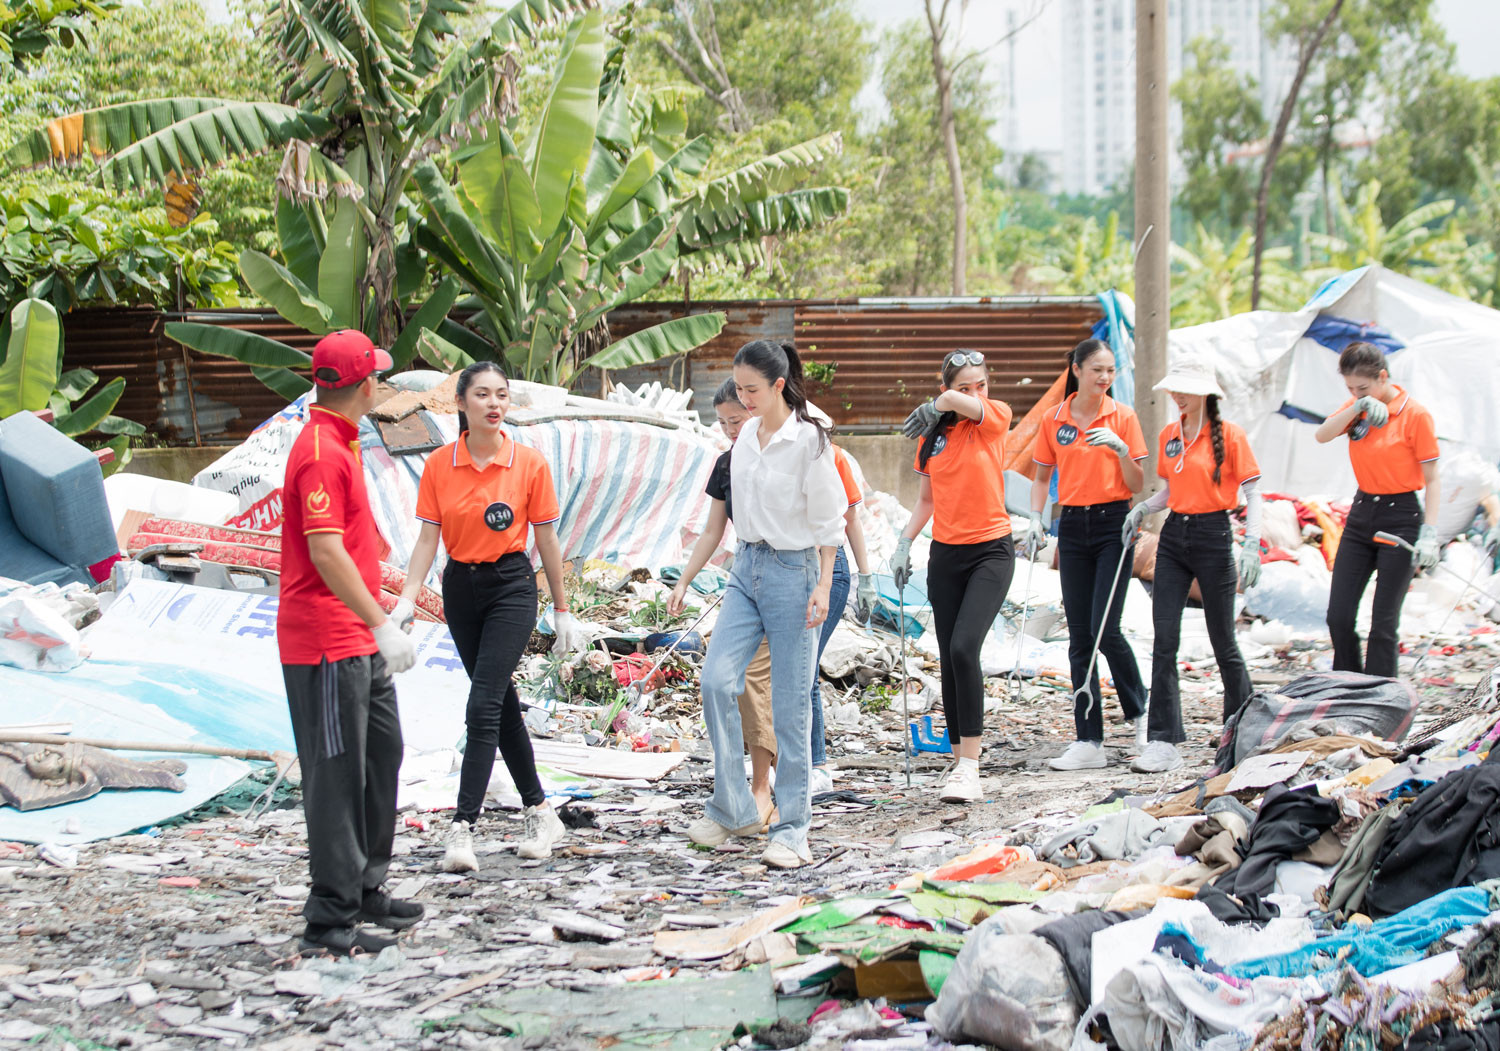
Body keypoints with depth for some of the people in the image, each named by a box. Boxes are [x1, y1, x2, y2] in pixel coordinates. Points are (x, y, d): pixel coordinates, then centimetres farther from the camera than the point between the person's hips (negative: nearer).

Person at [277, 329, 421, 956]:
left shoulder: (339, 445, 16)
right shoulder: (320, 453, -17)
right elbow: (325, 552, -25)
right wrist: (382, 626, -27)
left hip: (357, 644, 10)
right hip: (325, 643, -10)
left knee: (381, 755, 18)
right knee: (337, 775, -7)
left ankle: (365, 890, 29)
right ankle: (330, 921, -3)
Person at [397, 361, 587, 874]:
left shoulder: (529, 463, -6)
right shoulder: (438, 464, -1)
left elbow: (547, 540, 1)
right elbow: (427, 538, 0)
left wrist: (561, 610, 6)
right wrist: (406, 600, -11)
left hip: (511, 586, -4)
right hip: (460, 587, 4)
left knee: (484, 705, -15)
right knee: (502, 702, 12)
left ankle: (462, 828, -17)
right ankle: (539, 812, 24)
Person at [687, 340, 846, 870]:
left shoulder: (808, 440, -12)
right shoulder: (746, 436, 8)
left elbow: (828, 522, -8)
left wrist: (823, 586, -11)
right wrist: (745, 561, 18)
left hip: (792, 572, -6)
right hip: (747, 567, 6)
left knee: (789, 705, -2)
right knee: (717, 678, -8)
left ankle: (792, 829, 7)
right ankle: (733, 807, 3)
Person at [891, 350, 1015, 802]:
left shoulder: (997, 417, -6)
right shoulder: (933, 435, 7)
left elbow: (953, 403, -30)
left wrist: (930, 409, -19)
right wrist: (904, 543, 8)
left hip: (991, 552, -5)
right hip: (945, 555, 5)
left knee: (964, 648, -21)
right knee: (949, 660, 5)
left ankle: (969, 768, -20)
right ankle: (963, 762, 14)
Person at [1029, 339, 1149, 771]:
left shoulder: (1122, 417, -1)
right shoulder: (1053, 420, 6)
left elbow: (1137, 485, -2)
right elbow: (1042, 477, 17)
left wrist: (1120, 448, -18)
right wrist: (1035, 520, 3)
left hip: (1113, 524, -3)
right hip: (1073, 527, 3)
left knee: (1106, 629, -14)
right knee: (1080, 638, 1)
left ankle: (1139, 712, 12)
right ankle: (1089, 742, 3)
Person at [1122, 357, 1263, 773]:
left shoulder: (1229, 435, -7)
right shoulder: (1168, 436, 9)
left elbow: (1253, 492, -7)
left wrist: (1252, 544, -17)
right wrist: (1143, 508, 1)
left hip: (1213, 536, -5)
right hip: (1174, 536, 5)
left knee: (1222, 640, 4)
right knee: (1164, 639, -5)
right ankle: (1163, 742, -5)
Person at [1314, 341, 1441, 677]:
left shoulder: (1415, 415, -11)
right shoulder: (1356, 408, 6)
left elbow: (1432, 480, -10)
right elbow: (1322, 435, -10)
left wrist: (1429, 532, -18)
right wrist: (1357, 407, -22)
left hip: (1400, 517, -6)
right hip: (1361, 514, 6)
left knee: (1384, 623, -6)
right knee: (1338, 617, 4)